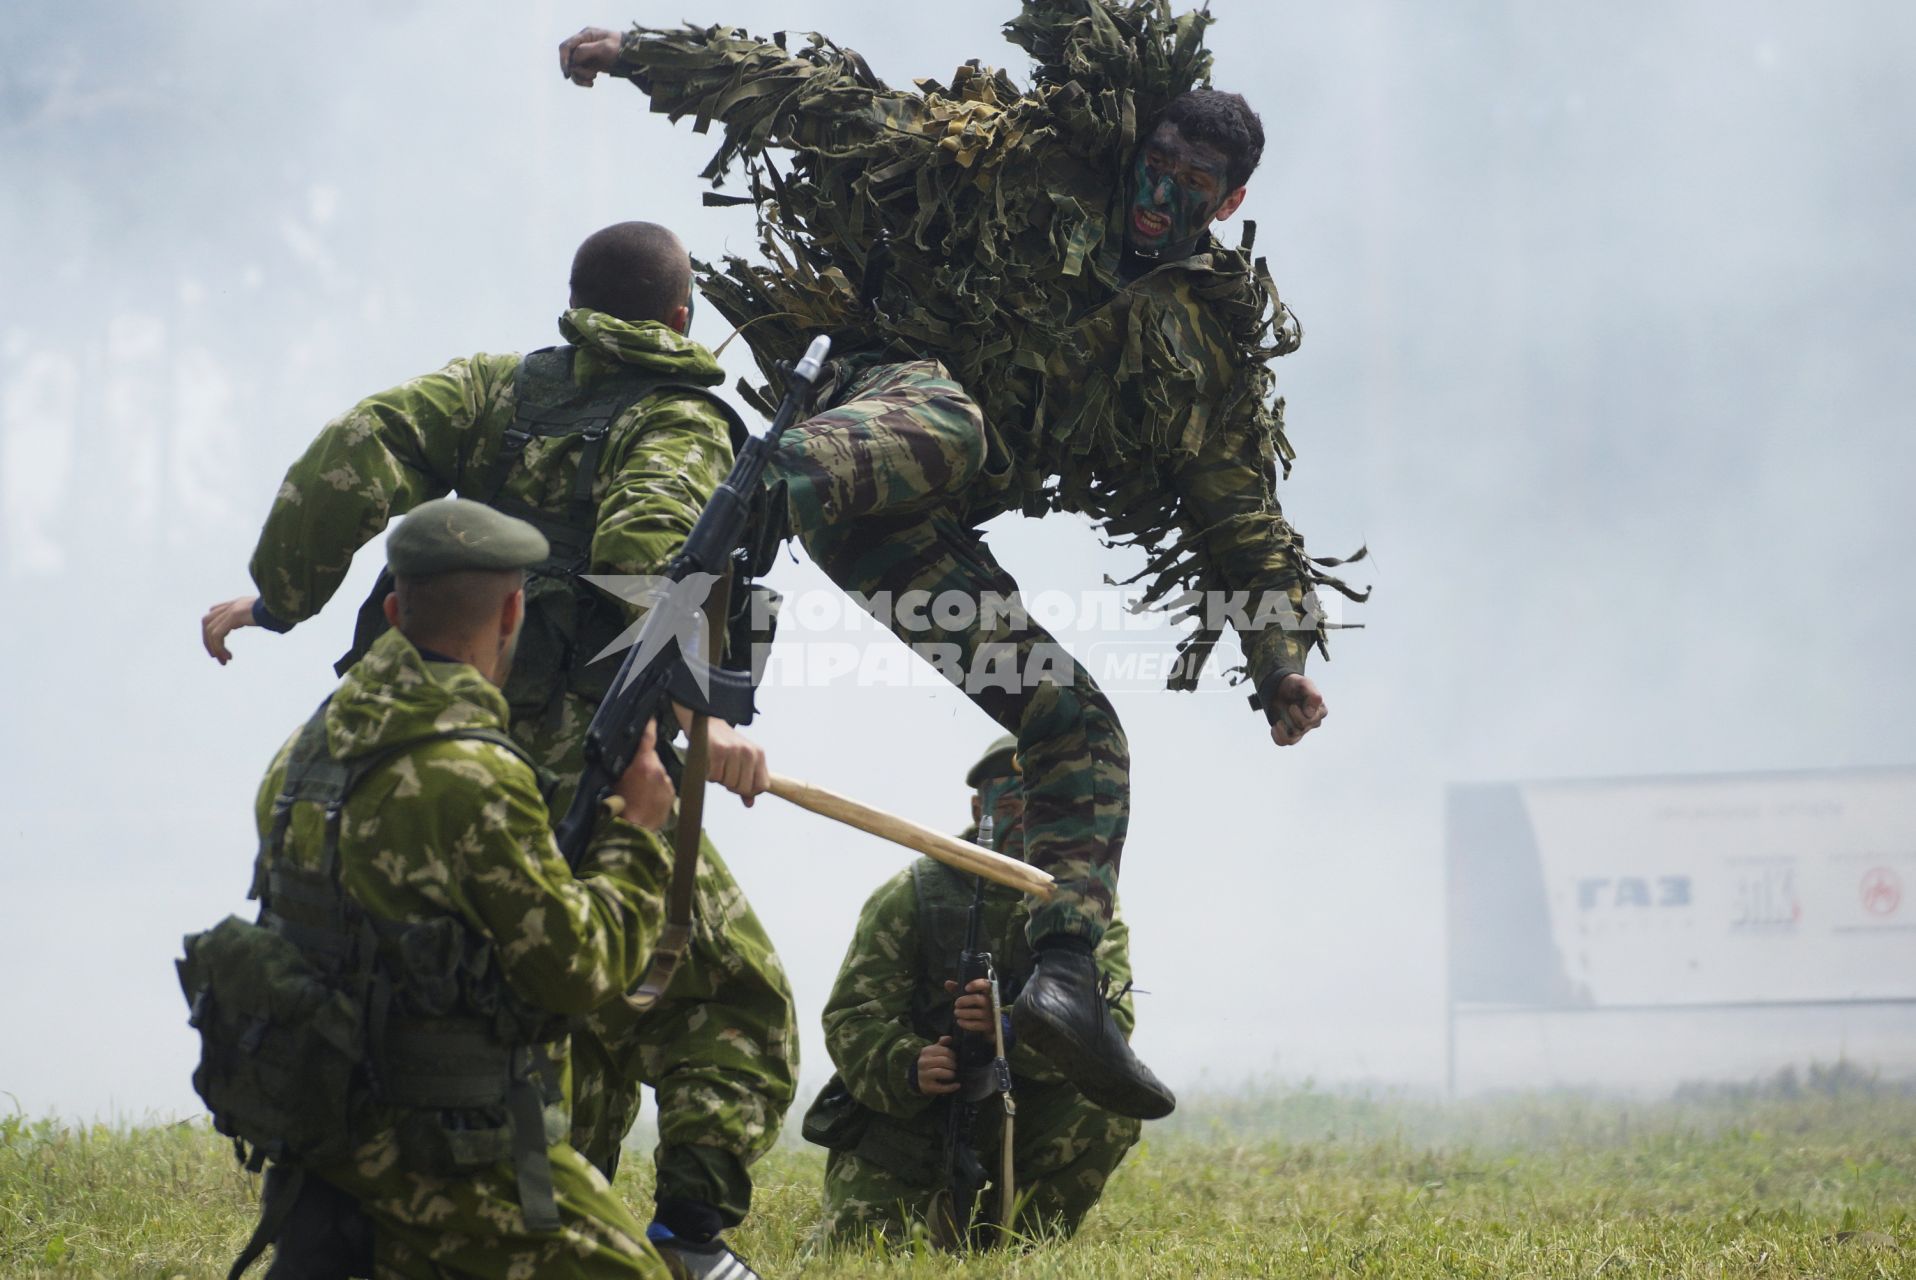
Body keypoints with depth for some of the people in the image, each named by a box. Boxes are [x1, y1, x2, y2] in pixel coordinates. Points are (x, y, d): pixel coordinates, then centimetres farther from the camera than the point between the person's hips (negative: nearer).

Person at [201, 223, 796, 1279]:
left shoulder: (501, 388, 14)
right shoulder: (682, 422, -1)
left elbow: (361, 451, 0)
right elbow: (647, 550, -22)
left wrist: (276, 594, 7)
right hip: (577, 764, -6)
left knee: (578, 1013, 20)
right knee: (729, 999, 2)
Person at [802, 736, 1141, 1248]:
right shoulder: (911, 896, -8)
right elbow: (851, 1019, -13)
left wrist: (1012, 1028, -39)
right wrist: (909, 1068, -36)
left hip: (1019, 1115, 1)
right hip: (902, 1113, -1)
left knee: (1109, 1110, -26)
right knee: (866, 1243, -18)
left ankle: (999, 1242, -5)